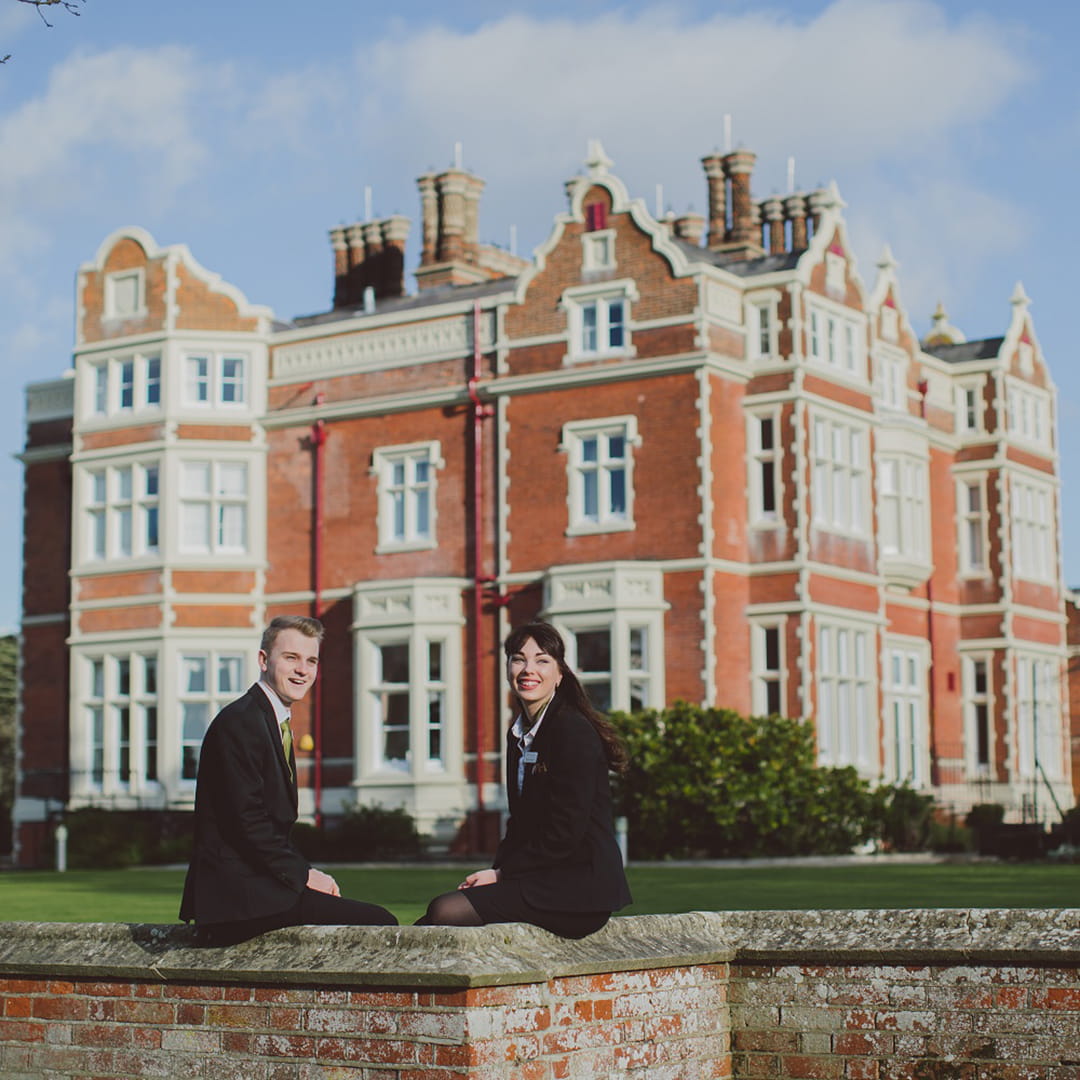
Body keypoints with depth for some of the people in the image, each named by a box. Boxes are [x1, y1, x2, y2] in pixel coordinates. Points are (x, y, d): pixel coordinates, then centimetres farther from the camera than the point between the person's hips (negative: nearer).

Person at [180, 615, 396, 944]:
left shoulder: (274, 723, 20)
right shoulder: (238, 722, -11)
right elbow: (247, 820, -18)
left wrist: (306, 872, 4)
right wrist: (303, 875, -13)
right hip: (237, 891, -10)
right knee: (377, 923, -18)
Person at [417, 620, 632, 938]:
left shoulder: (573, 732, -13)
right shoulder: (519, 735, 16)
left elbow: (564, 835, -17)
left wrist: (501, 872, -10)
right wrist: (497, 870, 0)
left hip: (580, 887, -8)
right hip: (543, 878, 9)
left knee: (445, 911, -20)